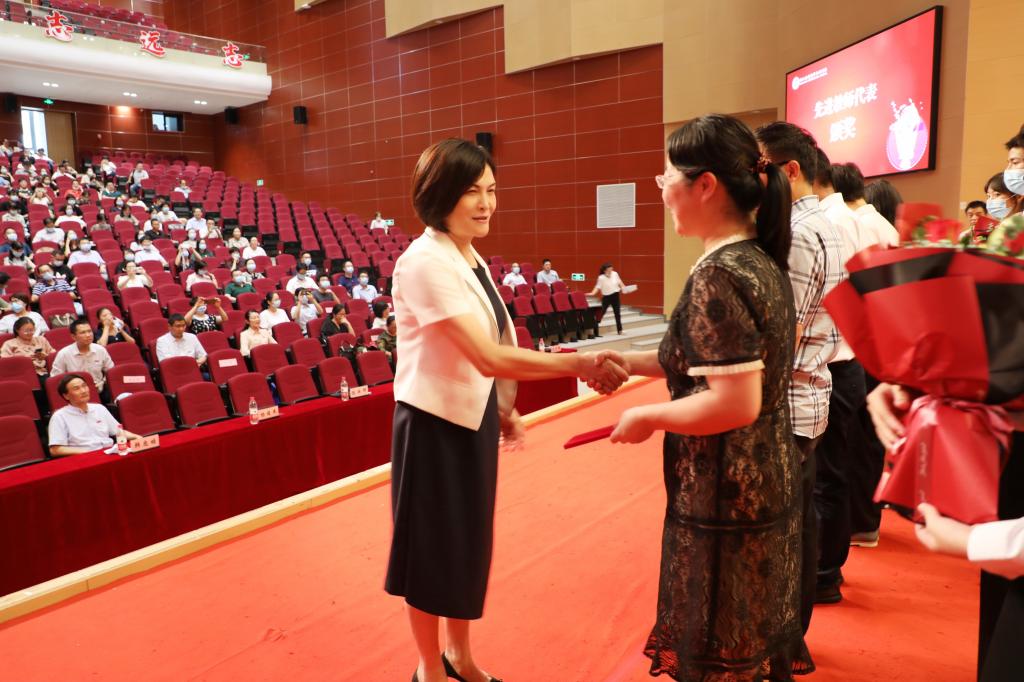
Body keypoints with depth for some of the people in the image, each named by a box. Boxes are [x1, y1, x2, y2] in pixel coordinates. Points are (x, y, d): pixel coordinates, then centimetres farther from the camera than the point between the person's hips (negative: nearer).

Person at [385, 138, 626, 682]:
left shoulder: (471, 257, 6)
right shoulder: (424, 262, -22)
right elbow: (488, 357, -28)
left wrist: (504, 409, 10)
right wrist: (577, 364, -26)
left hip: (474, 418, 8)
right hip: (434, 424, -8)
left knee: (468, 540, 19)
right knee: (433, 545, 9)